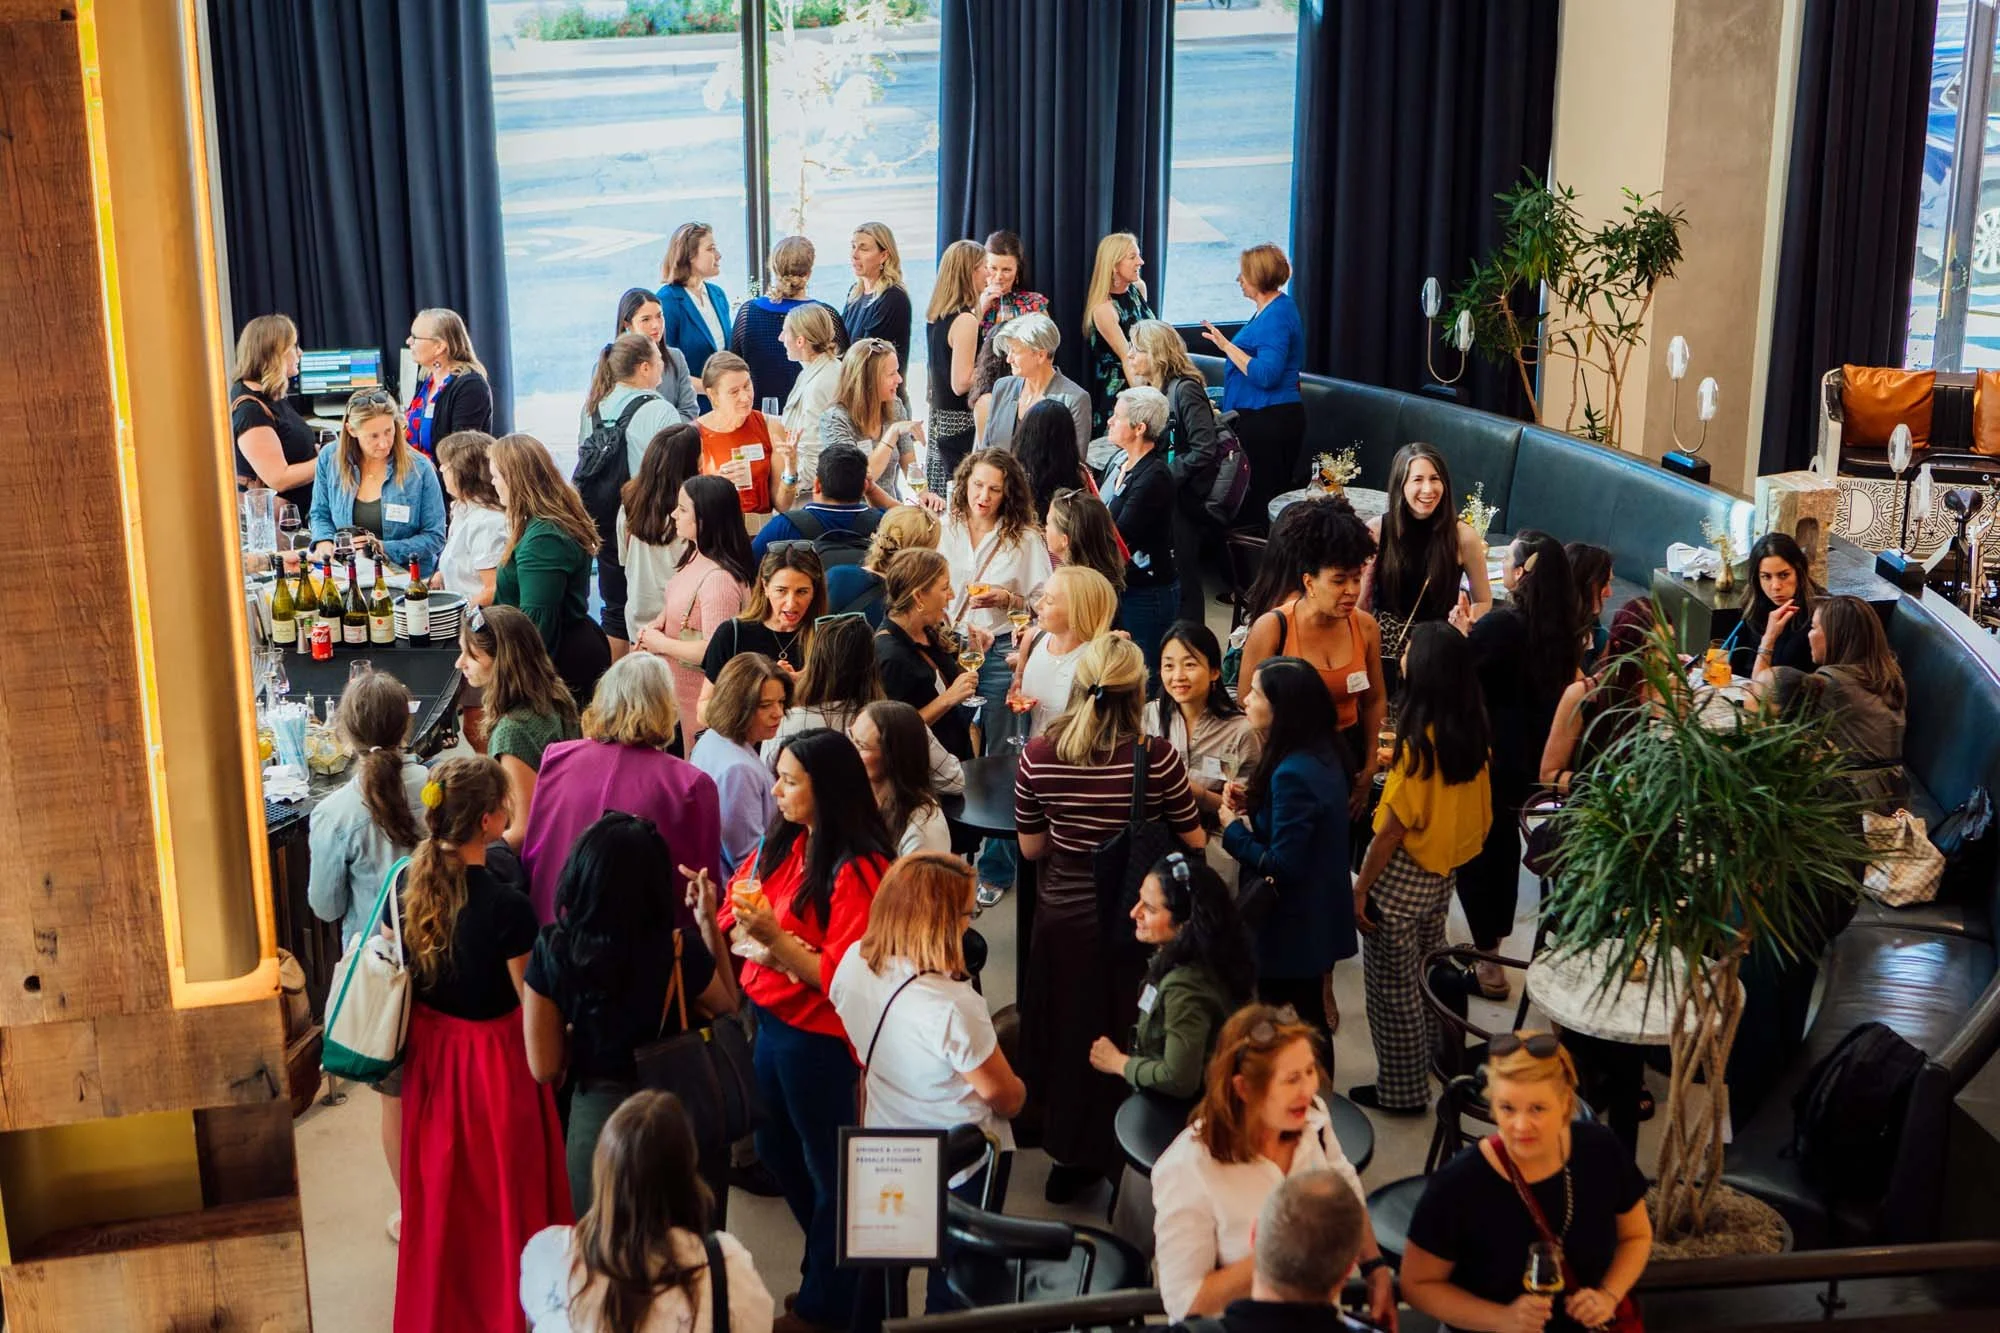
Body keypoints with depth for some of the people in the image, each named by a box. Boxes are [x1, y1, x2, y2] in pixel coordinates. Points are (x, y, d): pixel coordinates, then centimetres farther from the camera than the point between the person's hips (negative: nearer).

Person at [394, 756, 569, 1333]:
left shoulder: (409, 881, -8)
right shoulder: (507, 906, -26)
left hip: (429, 1051, 6)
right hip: (493, 1058, -6)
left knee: (440, 1194, 22)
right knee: (502, 1198, 12)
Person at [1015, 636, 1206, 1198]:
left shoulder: (1038, 755, -11)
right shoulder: (1155, 757, -20)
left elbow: (1031, 847, 0)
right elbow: (1193, 843, -7)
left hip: (1060, 918, 3)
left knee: (1062, 1031, 20)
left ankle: (1069, 1152, 36)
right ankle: (1111, 1157, 28)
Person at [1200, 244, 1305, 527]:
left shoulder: (1275, 317, -17)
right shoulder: (1274, 308, 16)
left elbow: (1265, 375, -25)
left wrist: (1227, 346, -21)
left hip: (1267, 420, -11)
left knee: (1258, 504, -9)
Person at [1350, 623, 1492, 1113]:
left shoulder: (1419, 741, -25)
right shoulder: (1471, 729, -3)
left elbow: (1394, 826, -21)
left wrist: (1360, 888, -13)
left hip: (1401, 873, -8)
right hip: (1441, 871, 8)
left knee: (1391, 983, 6)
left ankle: (1400, 1090, 16)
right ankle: (1428, 1062, 41)